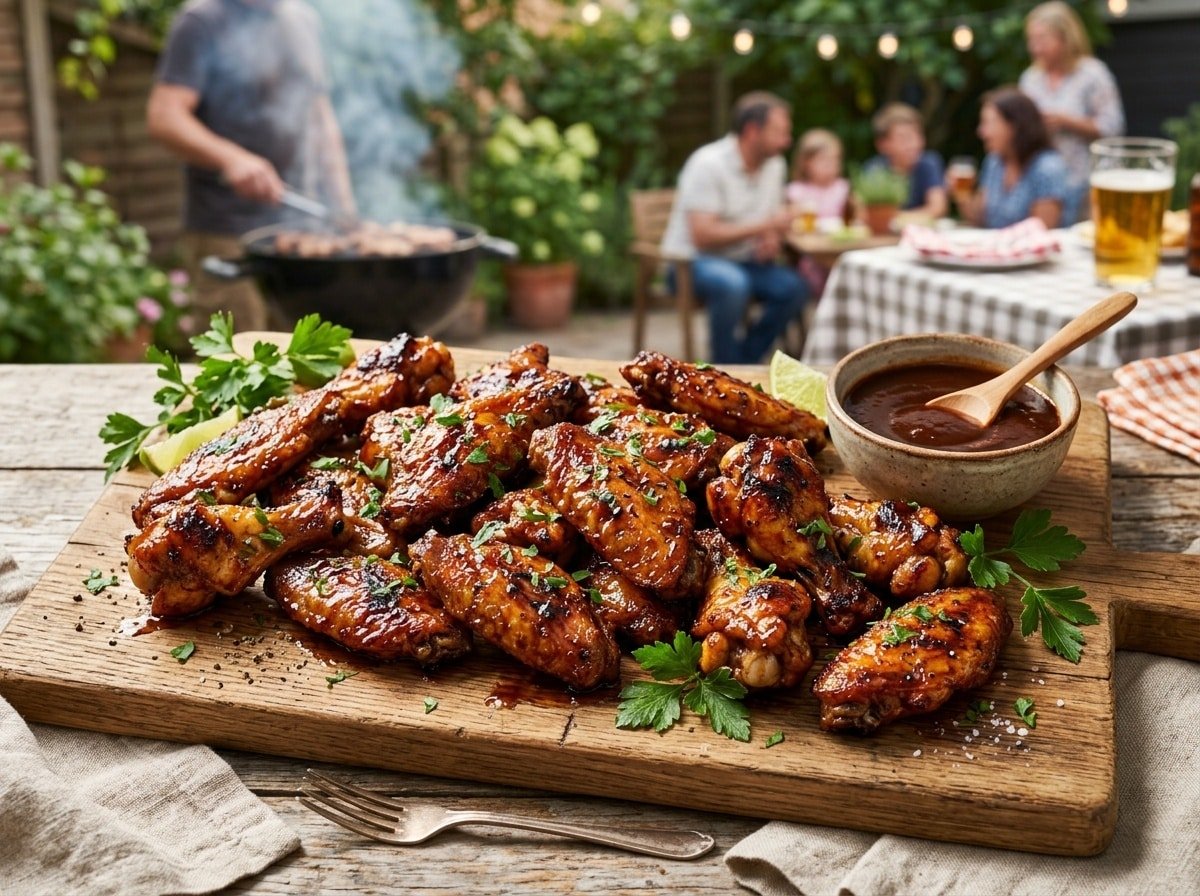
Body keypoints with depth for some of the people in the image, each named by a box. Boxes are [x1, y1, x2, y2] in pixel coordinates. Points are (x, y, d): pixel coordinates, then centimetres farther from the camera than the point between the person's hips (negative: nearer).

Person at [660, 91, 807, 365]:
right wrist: (765, 226, -22)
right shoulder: (708, 163, -17)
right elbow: (703, 236, -24)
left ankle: (745, 361, -5)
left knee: (793, 287, -19)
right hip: (693, 260, -7)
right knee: (732, 283, -39)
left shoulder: (775, 164, 8)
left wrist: (771, 239, -8)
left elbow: (774, 218, 18)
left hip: (742, 261, 7)